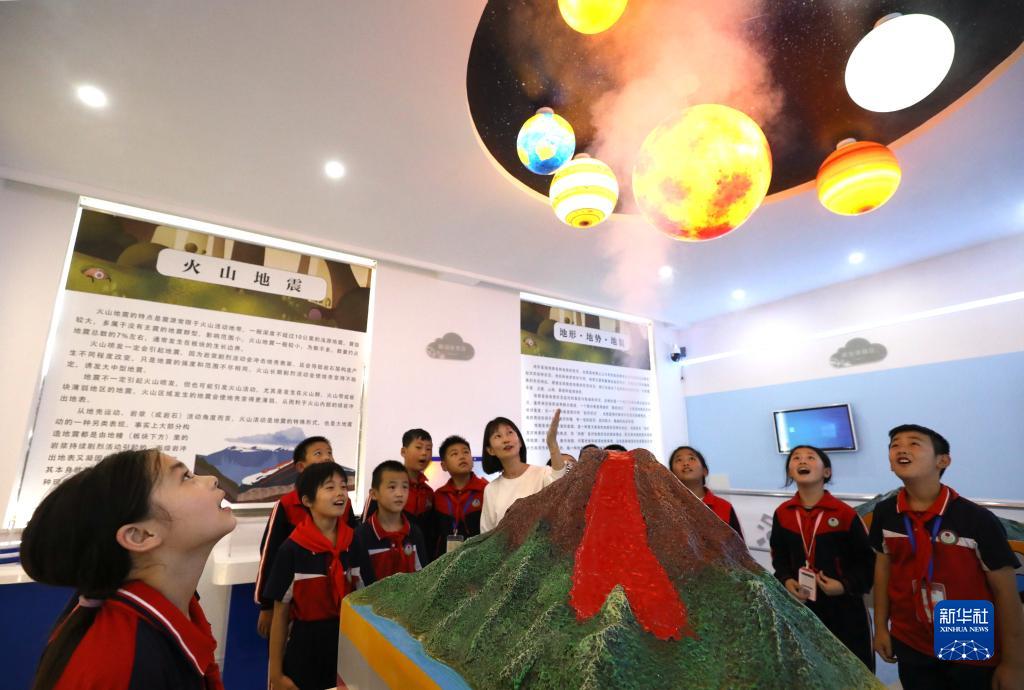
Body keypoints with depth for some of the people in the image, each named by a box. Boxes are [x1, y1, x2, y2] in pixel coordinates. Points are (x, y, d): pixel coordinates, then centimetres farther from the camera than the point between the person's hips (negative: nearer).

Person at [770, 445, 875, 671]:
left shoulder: (845, 514, -13)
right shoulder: (781, 514, -3)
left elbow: (866, 561, -6)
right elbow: (779, 556, 7)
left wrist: (846, 585, -17)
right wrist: (786, 580, -9)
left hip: (844, 607, -3)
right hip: (801, 605, 3)